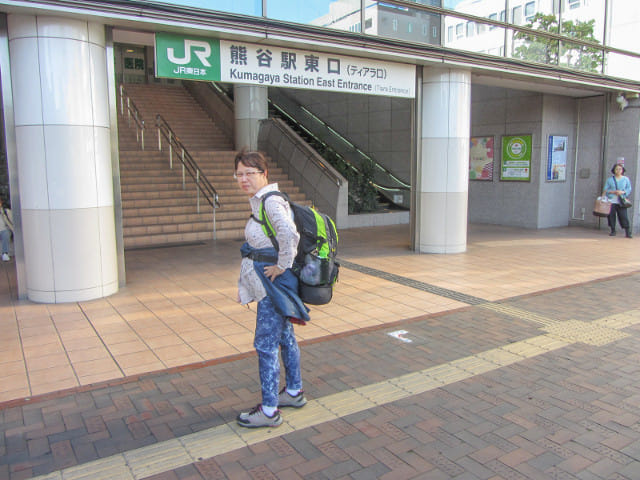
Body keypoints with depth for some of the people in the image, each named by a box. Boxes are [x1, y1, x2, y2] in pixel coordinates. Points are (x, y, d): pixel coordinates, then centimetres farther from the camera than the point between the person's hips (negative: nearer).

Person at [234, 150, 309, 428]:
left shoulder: (271, 201, -20)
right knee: (284, 337, 20)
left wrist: (282, 265, -23)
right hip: (268, 282, 10)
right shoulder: (260, 201, 11)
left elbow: (289, 234, -37)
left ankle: (269, 410, 10)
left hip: (273, 281, -10)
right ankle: (294, 392, 36)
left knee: (265, 344, -2)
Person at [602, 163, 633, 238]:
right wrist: (613, 192, -11)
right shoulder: (609, 179, 8)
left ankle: (628, 232, -6)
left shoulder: (626, 179, 9)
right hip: (611, 201, 1)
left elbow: (629, 189, 8)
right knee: (611, 216, 1)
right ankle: (613, 231, 14)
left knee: (623, 216, -9)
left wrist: (622, 192, -11)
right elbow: (605, 190, 4)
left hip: (621, 202, -1)